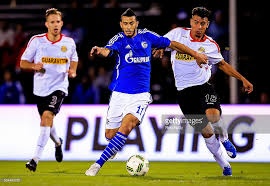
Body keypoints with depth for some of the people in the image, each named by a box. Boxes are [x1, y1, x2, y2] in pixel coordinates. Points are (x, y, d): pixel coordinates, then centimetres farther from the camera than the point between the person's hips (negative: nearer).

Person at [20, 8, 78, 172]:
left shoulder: (69, 42, -1)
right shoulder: (36, 41, -5)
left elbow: (74, 60, 18)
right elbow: (23, 63, 0)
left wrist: (72, 71, -3)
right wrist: (34, 66, -21)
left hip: (59, 87, -2)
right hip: (40, 88, 2)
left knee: (47, 117, -23)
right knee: (46, 122, 17)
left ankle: (36, 159, -25)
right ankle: (58, 143, 53)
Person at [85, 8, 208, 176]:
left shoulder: (146, 36, 3)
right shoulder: (119, 39, -4)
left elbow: (172, 44, 16)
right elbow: (108, 50, -27)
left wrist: (195, 54, 18)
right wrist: (100, 51, -51)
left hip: (140, 95, 0)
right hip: (119, 93, 0)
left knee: (125, 127, -23)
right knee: (110, 134, 4)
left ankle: (98, 164, -22)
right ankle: (114, 148, 42)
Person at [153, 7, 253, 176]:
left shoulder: (211, 45, 2)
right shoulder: (178, 33, 0)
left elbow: (222, 64, 18)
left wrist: (243, 79, 15)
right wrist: (160, 50, -10)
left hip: (203, 86, -1)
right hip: (184, 91, 1)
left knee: (213, 116, -32)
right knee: (206, 132, 2)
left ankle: (224, 138, 2)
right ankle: (225, 165, 19)